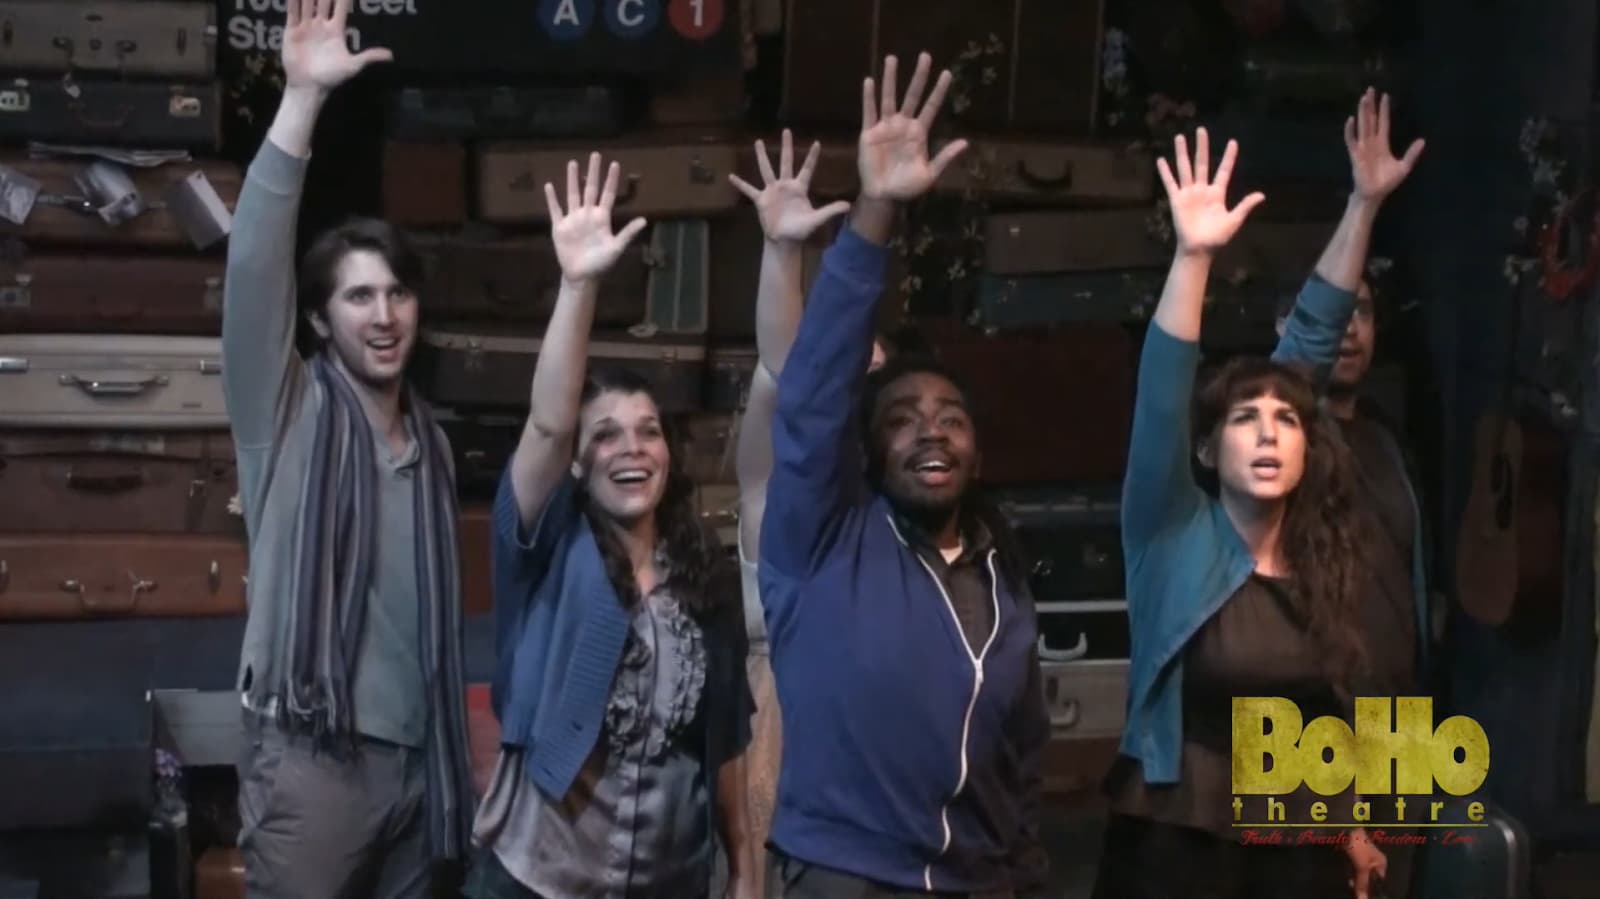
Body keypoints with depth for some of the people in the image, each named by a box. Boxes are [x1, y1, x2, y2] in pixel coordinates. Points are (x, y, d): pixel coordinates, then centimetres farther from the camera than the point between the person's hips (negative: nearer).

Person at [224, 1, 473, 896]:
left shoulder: (432, 442, 14)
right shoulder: (288, 412, -1)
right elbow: (254, 265, -17)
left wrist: (457, 762, 15)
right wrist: (304, 98, -24)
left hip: (415, 758, 5)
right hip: (311, 757, -5)